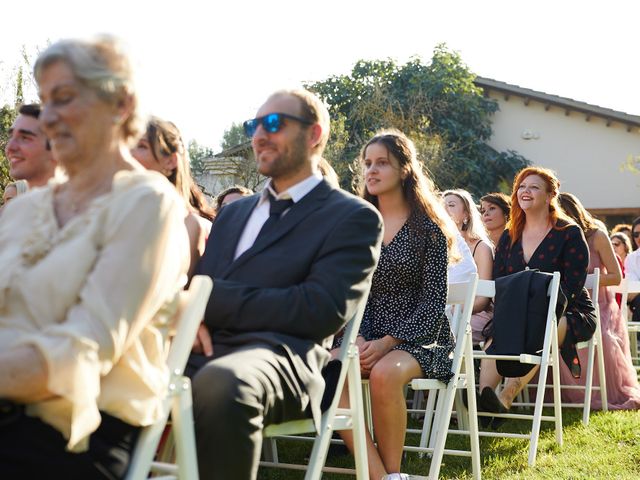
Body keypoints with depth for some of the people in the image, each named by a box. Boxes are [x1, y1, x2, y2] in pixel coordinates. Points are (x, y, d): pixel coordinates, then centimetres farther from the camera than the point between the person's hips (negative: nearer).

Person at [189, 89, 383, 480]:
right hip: (199, 351, 5)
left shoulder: (353, 216, 6)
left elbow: (322, 311, -8)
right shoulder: (234, 212, 28)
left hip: (278, 355, -5)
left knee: (221, 382, -39)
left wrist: (212, 299, -8)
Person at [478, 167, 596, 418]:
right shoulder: (508, 238, 15)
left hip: (569, 314, -4)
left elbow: (571, 286, -10)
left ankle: (505, 398, -53)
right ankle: (483, 394, -51)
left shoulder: (570, 233, -1)